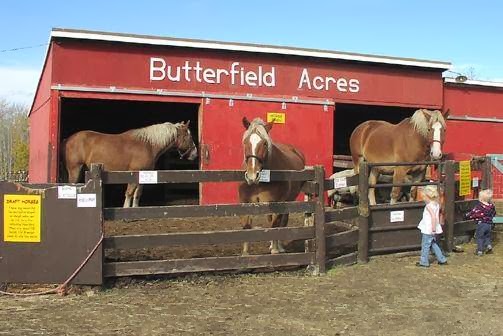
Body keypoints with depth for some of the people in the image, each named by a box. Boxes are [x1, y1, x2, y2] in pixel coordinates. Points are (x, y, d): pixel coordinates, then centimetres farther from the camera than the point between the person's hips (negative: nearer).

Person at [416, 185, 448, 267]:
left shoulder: (429, 206, -19)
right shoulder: (436, 204, 8)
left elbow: (433, 217, -29)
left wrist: (433, 229, -25)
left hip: (428, 230, -9)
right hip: (433, 229, 9)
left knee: (425, 245, 2)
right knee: (433, 244, 21)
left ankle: (424, 262, 9)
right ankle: (442, 259, 23)